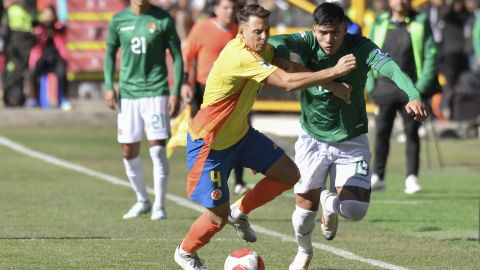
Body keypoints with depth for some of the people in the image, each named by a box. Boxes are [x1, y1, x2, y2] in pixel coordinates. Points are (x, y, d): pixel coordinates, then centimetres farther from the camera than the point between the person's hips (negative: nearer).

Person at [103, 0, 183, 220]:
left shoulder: (163, 19, -3)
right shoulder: (118, 21, 4)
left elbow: (177, 56, 1)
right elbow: (110, 53, 14)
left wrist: (176, 92, -6)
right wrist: (109, 86, 1)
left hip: (156, 92, -3)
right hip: (128, 93, 3)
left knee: (157, 148, -9)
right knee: (128, 152, 4)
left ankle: (159, 205, 3)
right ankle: (142, 201, 23)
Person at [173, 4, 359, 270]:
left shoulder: (261, 49, -3)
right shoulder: (240, 57, -32)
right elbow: (288, 82, -36)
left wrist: (331, 83, -11)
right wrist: (334, 71, -33)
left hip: (239, 134, 9)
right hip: (208, 143, -9)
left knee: (289, 175, 4)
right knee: (218, 216, -3)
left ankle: (239, 212, 24)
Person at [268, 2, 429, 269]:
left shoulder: (361, 47, -18)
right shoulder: (308, 42, -15)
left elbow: (392, 69, -35)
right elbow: (277, 42, -33)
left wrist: (413, 96, -54)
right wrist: (289, 66, -54)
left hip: (352, 141, 0)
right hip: (312, 139, 0)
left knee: (355, 210, -13)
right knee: (306, 208, -1)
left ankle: (329, 202, 26)